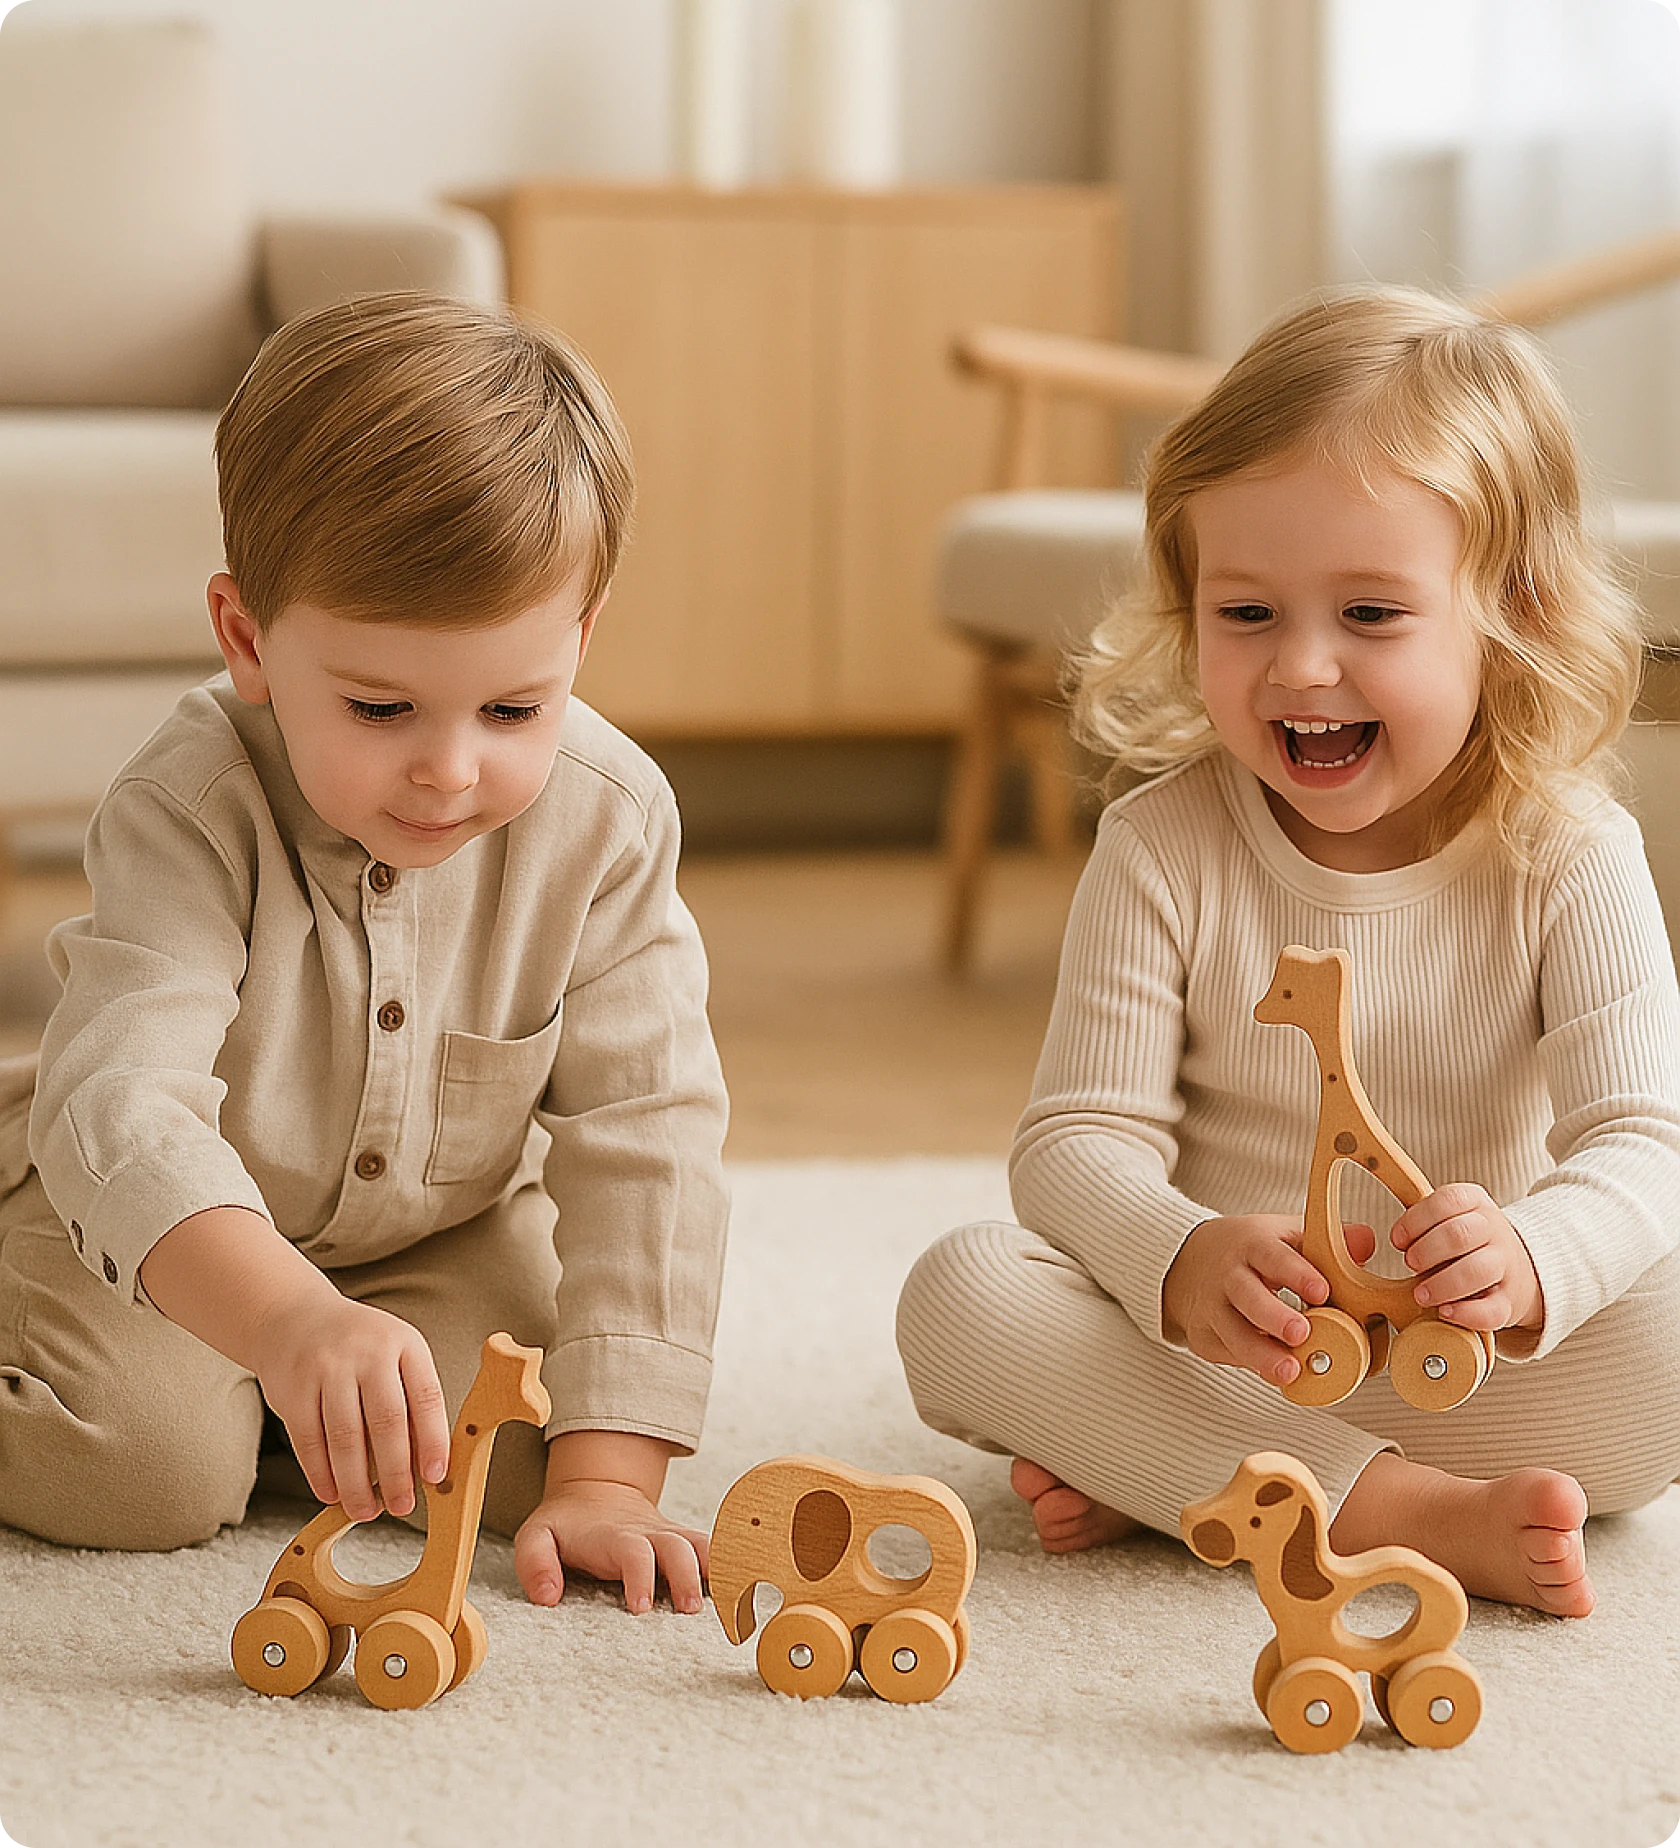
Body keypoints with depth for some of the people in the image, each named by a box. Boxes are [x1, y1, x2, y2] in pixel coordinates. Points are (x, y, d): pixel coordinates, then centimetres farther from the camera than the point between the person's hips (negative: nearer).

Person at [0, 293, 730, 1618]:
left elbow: (645, 1146, -22)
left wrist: (604, 1474, -30)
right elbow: (114, 1101, -47)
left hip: (438, 1226, 3)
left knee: (527, 1449, -20)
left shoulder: (607, 821, -24)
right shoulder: (192, 811, -33)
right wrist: (288, 1322, -67)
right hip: (169, 1224, -3)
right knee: (145, 1468, -26)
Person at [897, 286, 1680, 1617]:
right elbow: (1079, 1136, -12)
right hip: (1210, 1350, 0)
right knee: (961, 1294, -25)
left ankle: (1167, 1483, -21)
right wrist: (1181, 1261, -38)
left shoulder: (1569, 859, -8)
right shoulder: (1164, 853, -7)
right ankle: (1405, 1512, -30)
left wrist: (1527, 1262, -44)